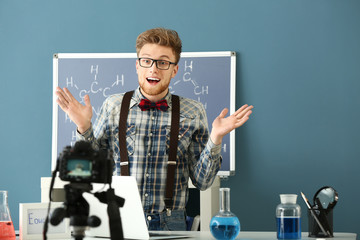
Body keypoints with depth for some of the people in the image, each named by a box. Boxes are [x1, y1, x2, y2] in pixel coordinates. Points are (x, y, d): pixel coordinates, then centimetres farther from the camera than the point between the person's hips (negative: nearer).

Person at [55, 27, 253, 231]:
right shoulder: (113, 107, 8)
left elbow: (202, 181, 6)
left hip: (170, 224, 0)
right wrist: (84, 128, -2)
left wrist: (215, 138, -6)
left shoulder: (193, 113, 8)